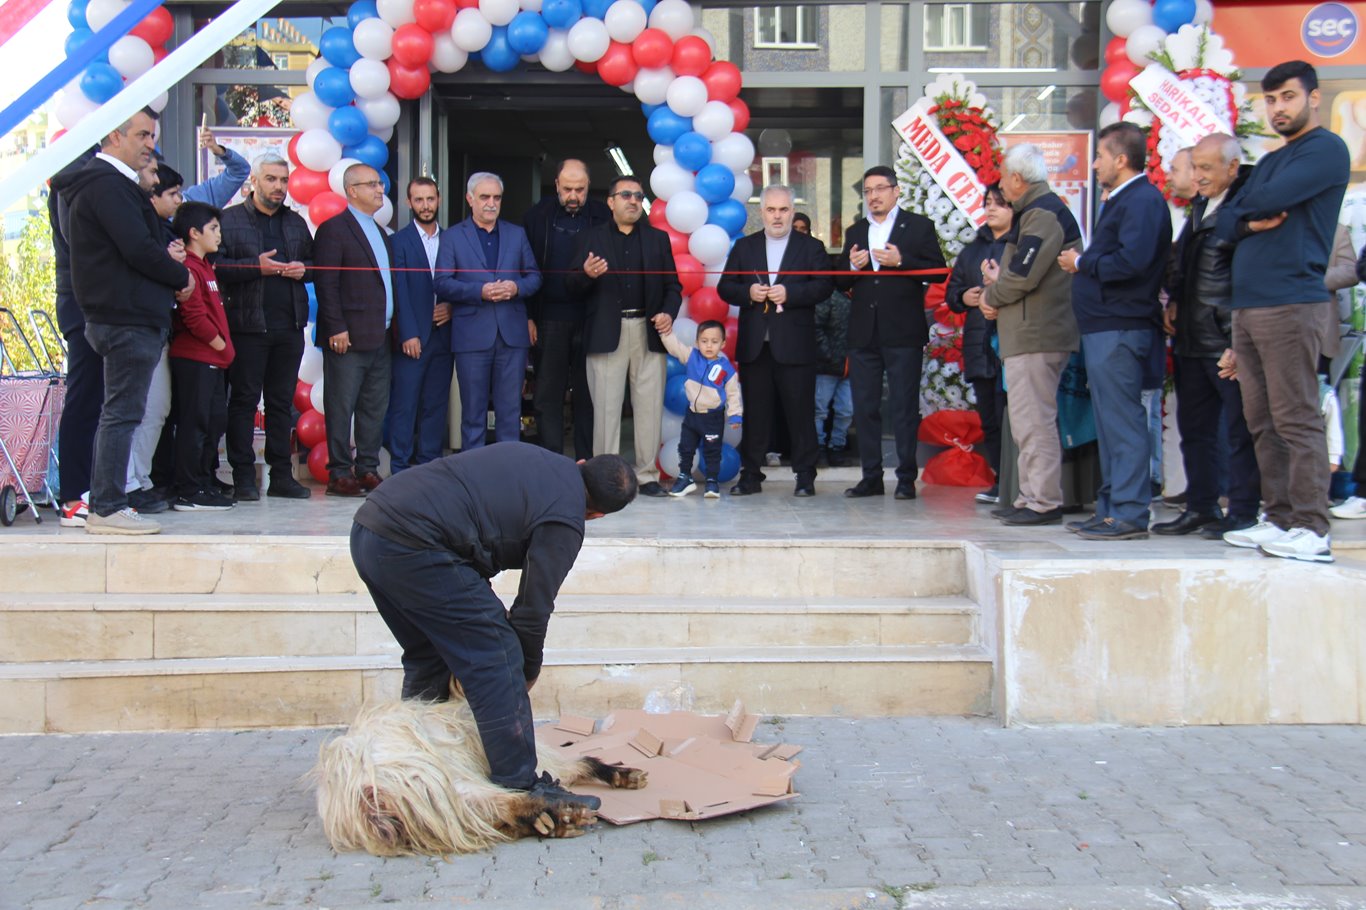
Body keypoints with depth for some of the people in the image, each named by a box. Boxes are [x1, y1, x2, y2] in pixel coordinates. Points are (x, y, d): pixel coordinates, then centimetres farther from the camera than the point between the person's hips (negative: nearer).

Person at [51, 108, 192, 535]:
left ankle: (104, 502, 19)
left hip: (130, 316, 11)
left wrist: (167, 257, 4)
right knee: (123, 411, -8)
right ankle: (107, 508, -4)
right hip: (127, 317, -11)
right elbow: (138, 249, -19)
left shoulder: (112, 183, 21)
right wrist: (182, 277, -7)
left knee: (120, 411, 13)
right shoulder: (107, 184, -12)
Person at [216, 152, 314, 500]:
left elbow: (314, 263, 22)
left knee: (282, 402, 9)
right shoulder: (230, 220, 1)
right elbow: (216, 266, -9)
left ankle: (281, 475, 14)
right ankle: (243, 478, 2)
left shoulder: (296, 222, 17)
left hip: (289, 326, 5)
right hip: (247, 325, -5)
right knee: (244, 400, -1)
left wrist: (303, 270, 0)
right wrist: (257, 266, -19)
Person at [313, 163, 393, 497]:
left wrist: (390, 327, 12)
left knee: (375, 408, 10)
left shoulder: (379, 232, 20)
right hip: (349, 338, -8)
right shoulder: (333, 229, -5)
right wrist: (336, 329, -17)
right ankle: (339, 473, 2)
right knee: (341, 408, -3)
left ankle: (367, 469, 17)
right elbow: (326, 283, -11)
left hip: (379, 338, 8)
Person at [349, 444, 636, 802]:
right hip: (414, 546, -9)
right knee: (496, 663, -2)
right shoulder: (565, 520, -2)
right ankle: (520, 790, 0)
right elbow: (533, 607, -1)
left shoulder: (535, 457, 21)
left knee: (429, 655, 25)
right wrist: (529, 672, 18)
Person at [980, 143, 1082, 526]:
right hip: (1026, 333, 11)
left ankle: (1044, 502, -7)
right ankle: (1031, 497, 20)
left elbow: (1024, 276, -21)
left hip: (1035, 336, -11)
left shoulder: (1043, 214, -13)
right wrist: (997, 284, 2)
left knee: (1033, 420, -9)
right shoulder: (1035, 212, 21)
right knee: (1026, 420, 14)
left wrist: (990, 296, -5)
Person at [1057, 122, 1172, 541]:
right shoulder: (1120, 201, 21)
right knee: (1111, 421, 13)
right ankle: (1111, 508, 19)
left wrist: (1081, 263, -12)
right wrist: (1084, 263, 6)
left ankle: (1130, 514, -7)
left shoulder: (1143, 200, -12)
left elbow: (1131, 262, -24)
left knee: (1122, 421, -9)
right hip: (1103, 327, 11)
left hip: (1120, 329, -11)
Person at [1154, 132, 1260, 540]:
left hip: (1228, 339, -9)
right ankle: (1200, 508, 24)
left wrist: (1239, 340, -19)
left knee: (1240, 430, 0)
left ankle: (1243, 514, 7)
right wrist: (1174, 300, 11)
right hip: (1191, 338, 9)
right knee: (1194, 428, 14)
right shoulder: (1200, 206, 15)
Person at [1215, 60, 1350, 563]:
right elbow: (1226, 222, 17)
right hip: (1248, 308, 8)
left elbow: (1271, 199, -16)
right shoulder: (1269, 162, 24)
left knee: (1297, 421, -9)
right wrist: (1252, 223, -5)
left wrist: (1245, 209, 6)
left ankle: (1311, 530, -8)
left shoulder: (1327, 150, -3)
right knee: (1263, 423, 9)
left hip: (1292, 305, -8)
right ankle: (1278, 519, 15)